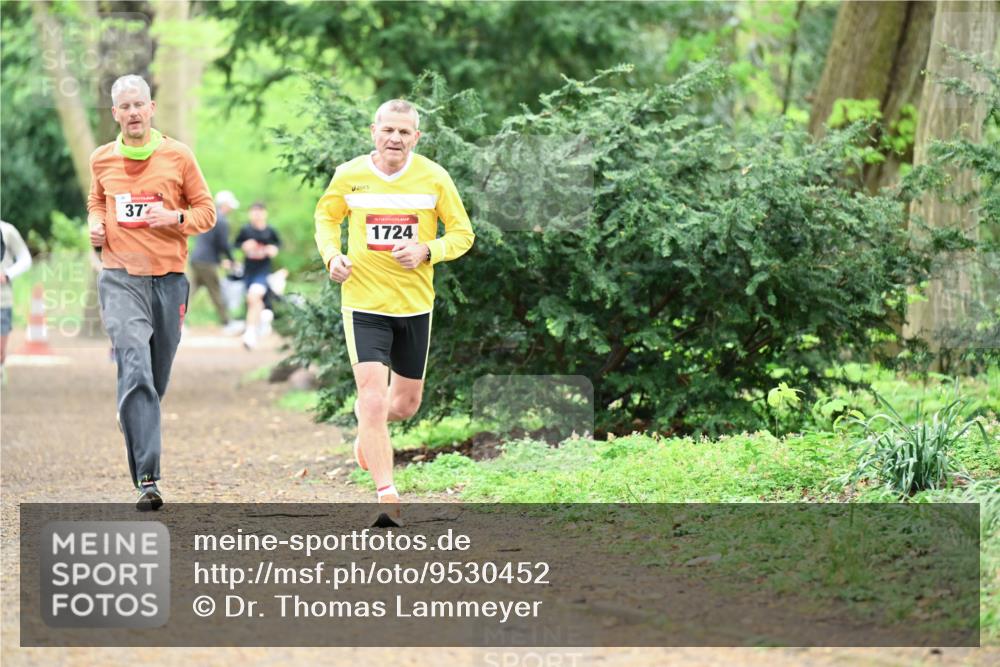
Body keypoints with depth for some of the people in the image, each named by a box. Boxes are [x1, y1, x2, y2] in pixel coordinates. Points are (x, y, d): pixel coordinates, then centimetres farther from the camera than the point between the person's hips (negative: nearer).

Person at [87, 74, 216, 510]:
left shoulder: (177, 156, 4)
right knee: (135, 372, -18)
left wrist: (176, 217, -12)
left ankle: (142, 452, 31)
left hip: (168, 278, 1)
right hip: (120, 278, -1)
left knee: (156, 379, 8)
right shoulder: (102, 160, 9)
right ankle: (147, 479, -25)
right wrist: (96, 226, 5)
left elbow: (206, 211, 8)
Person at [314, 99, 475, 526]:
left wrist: (427, 251, -17)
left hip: (415, 303, 2)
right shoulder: (349, 175, -4)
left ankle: (368, 426, 50)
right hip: (364, 303, -2)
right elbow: (326, 216, 15)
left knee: (405, 404, 14)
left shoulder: (433, 178, -5)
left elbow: (462, 233, 2)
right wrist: (332, 255, -4)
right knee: (373, 399, -15)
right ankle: (387, 496, -11)